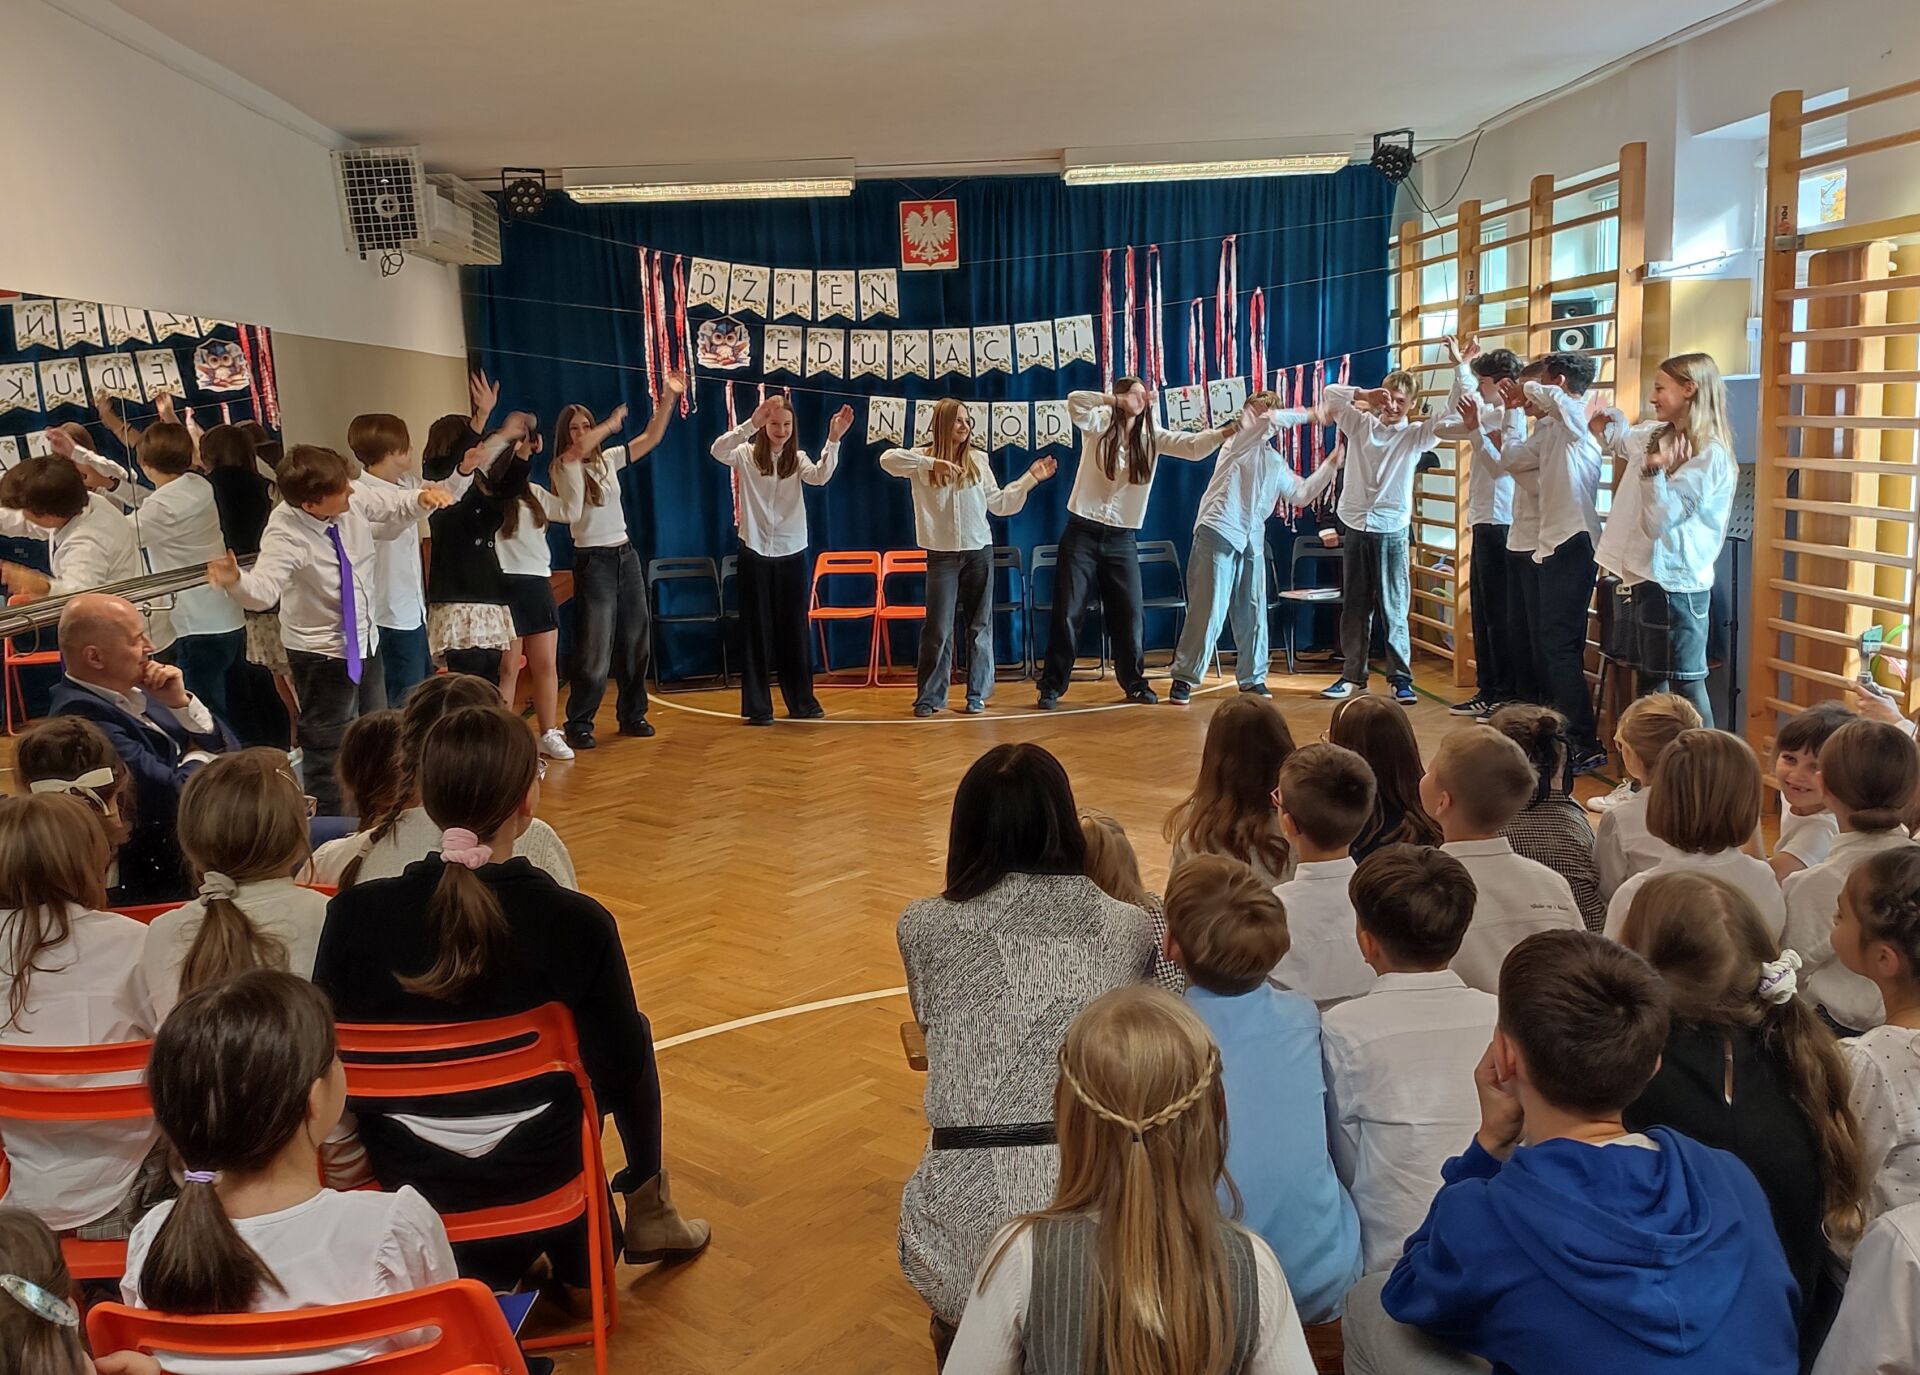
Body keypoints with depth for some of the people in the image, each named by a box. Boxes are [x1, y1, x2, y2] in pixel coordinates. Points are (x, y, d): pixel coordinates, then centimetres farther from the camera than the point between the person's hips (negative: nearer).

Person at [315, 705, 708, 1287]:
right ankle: (645, 1211, 38)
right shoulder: (577, 923, -22)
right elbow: (621, 1074, -13)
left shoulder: (353, 913, -15)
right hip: (533, 1176, -2)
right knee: (635, 1032, 25)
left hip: (399, 1174, 3)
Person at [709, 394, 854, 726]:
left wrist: (833, 439, -30)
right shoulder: (747, 454, -2)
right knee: (757, 629, 2)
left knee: (795, 629, 8)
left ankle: (801, 701, 18)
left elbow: (820, 477, -16)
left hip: (792, 553, 2)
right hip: (755, 552, -2)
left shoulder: (797, 459, 5)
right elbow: (718, 451, -23)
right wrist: (752, 423, -35)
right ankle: (758, 707, 9)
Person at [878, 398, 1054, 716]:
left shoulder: (978, 460, 7)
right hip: (942, 555, -3)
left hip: (979, 552, 3)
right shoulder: (923, 460, -2)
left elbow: (998, 503, 9)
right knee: (938, 628, -3)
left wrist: (1029, 479, 3)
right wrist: (932, 463, -27)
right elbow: (887, 459, -19)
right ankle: (931, 696, 7)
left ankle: (977, 694, 15)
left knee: (979, 626, 6)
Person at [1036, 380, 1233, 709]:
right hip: (1082, 533, -3)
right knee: (1068, 612, -1)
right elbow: (1075, 400, -21)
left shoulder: (1151, 436, 4)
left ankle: (1134, 682, 19)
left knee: (1130, 613, 5)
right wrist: (1116, 400, -17)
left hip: (1122, 538, 3)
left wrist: (1224, 432, -24)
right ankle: (1052, 687, 7)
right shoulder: (1097, 425, -2)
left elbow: (1193, 447, -8)